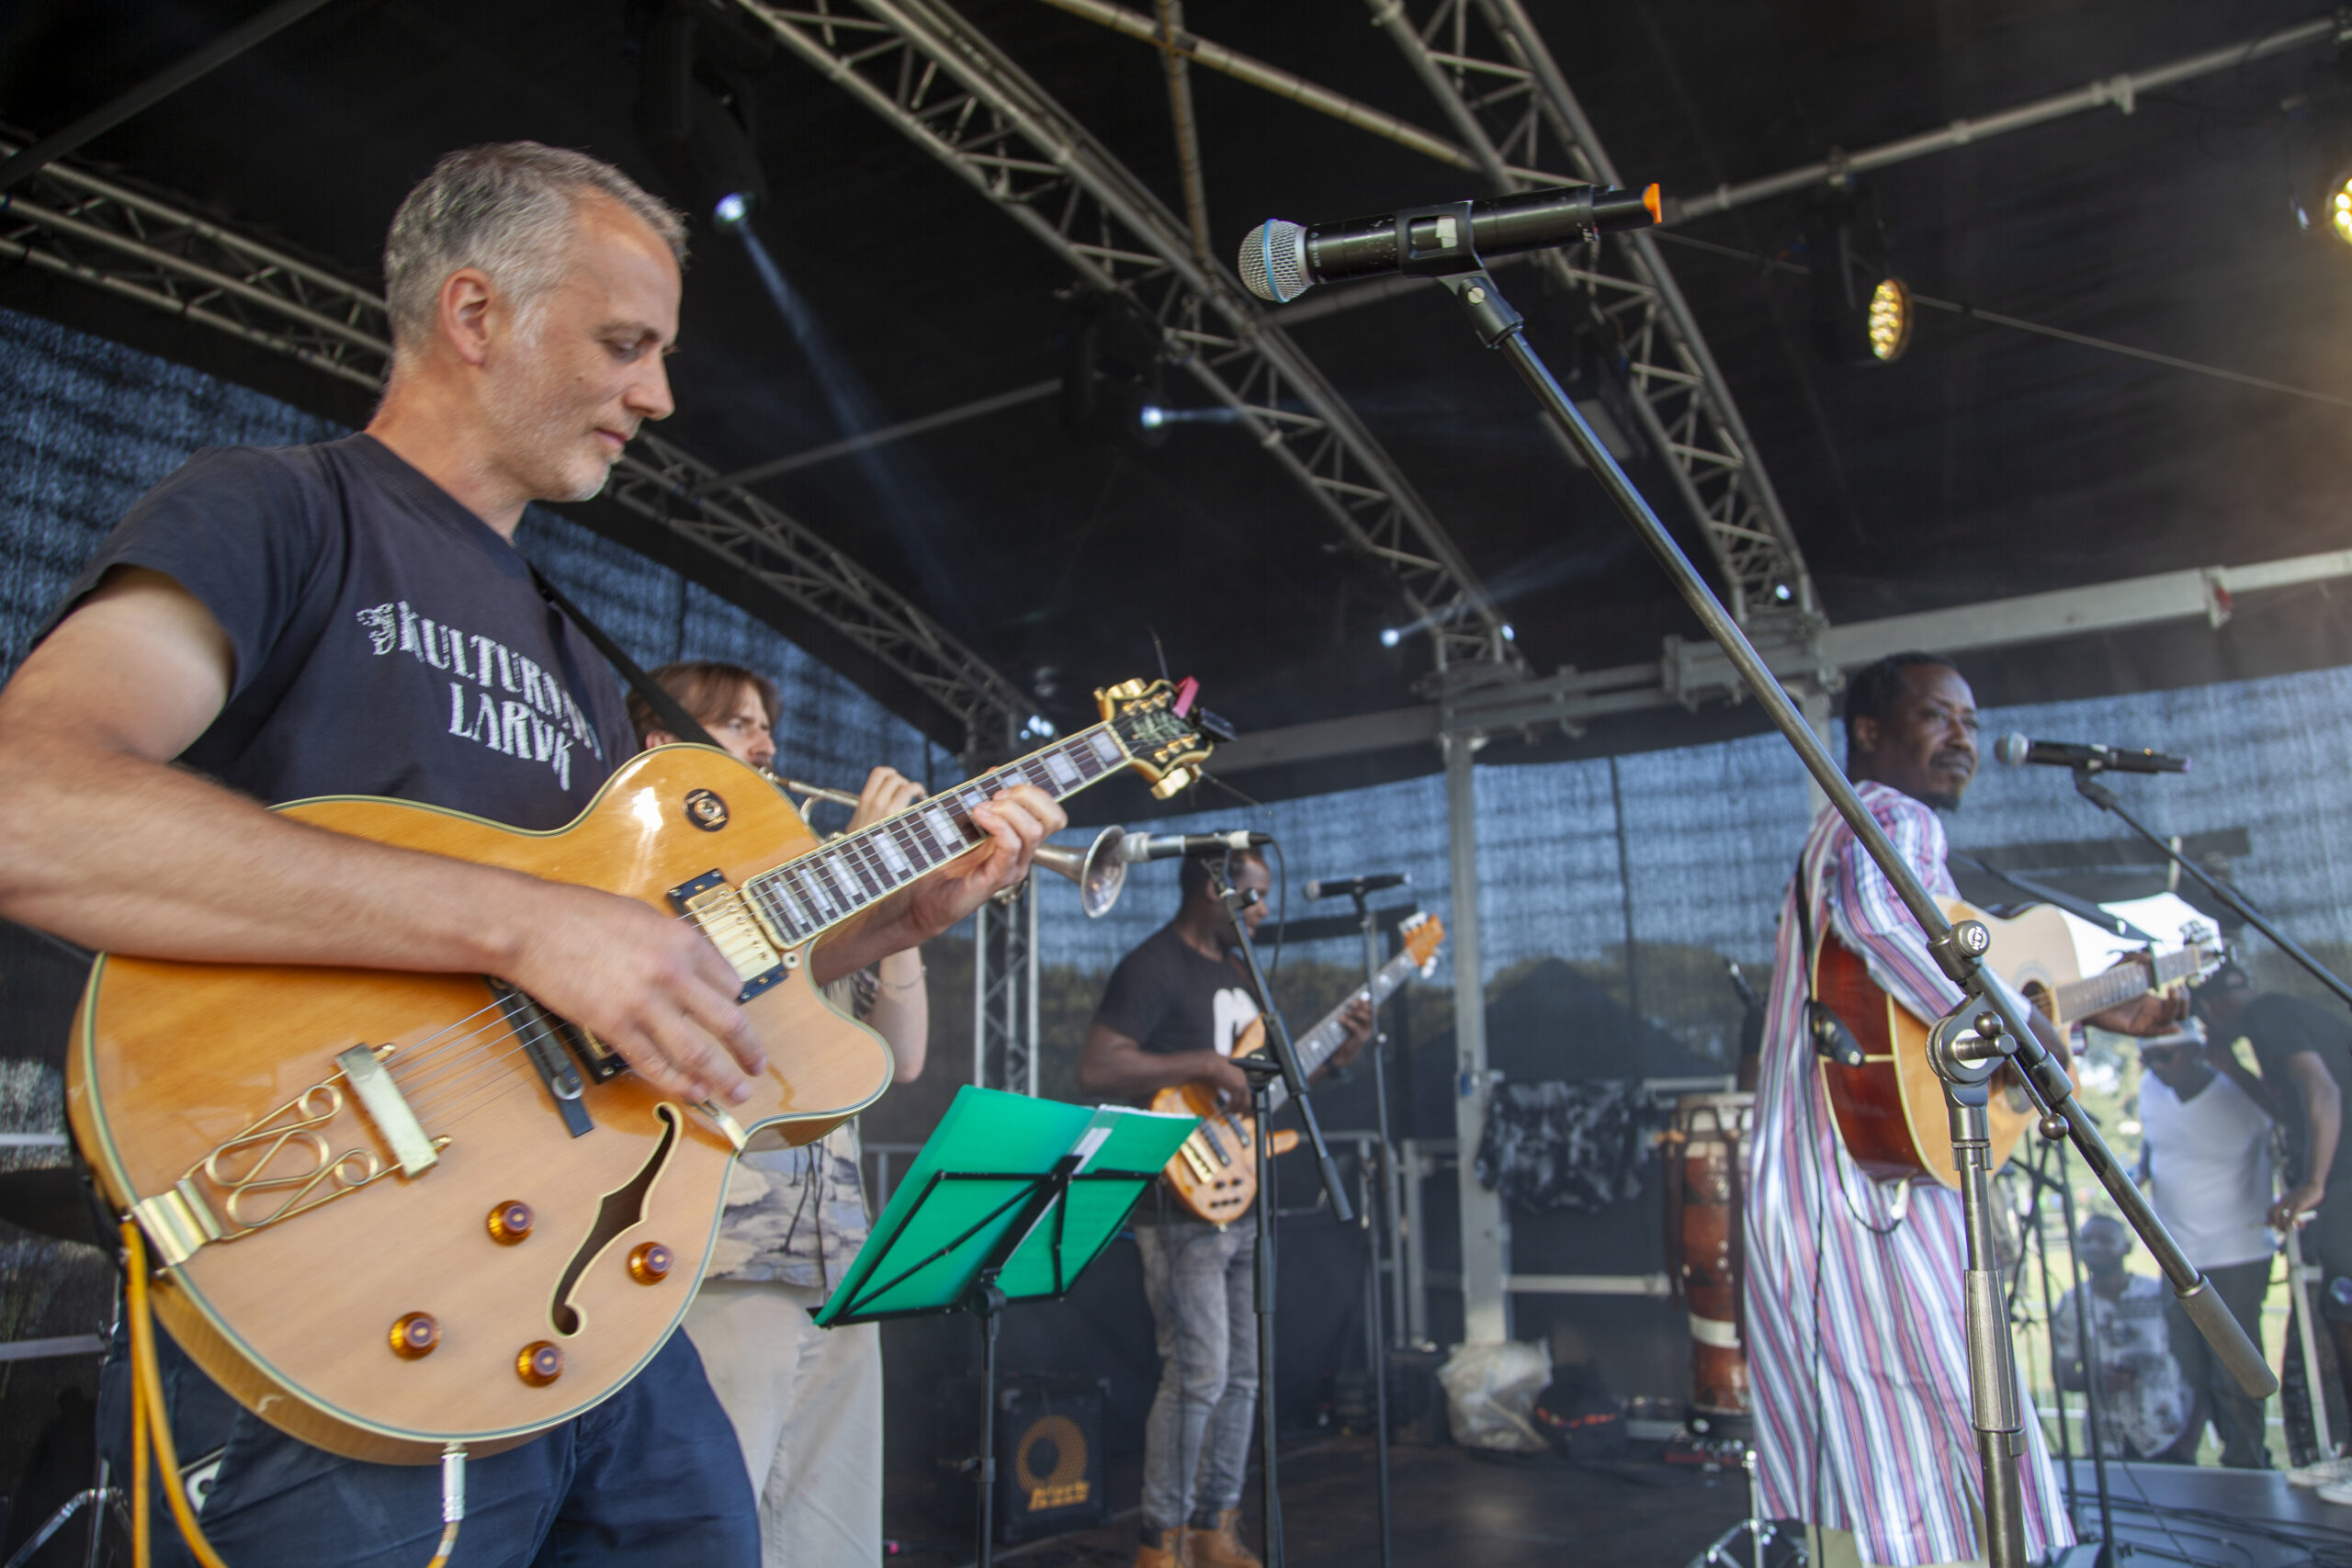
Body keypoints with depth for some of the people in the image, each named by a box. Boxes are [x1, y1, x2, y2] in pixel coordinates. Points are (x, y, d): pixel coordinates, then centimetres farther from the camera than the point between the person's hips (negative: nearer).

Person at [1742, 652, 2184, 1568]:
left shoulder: (1854, 823, 23)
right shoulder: (1893, 818, -9)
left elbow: (1919, 991, 28)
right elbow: (1873, 912, -34)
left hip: (1817, 1185, 10)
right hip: (1875, 1184, -10)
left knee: (1860, 1460, 15)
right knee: (1941, 1440, -4)